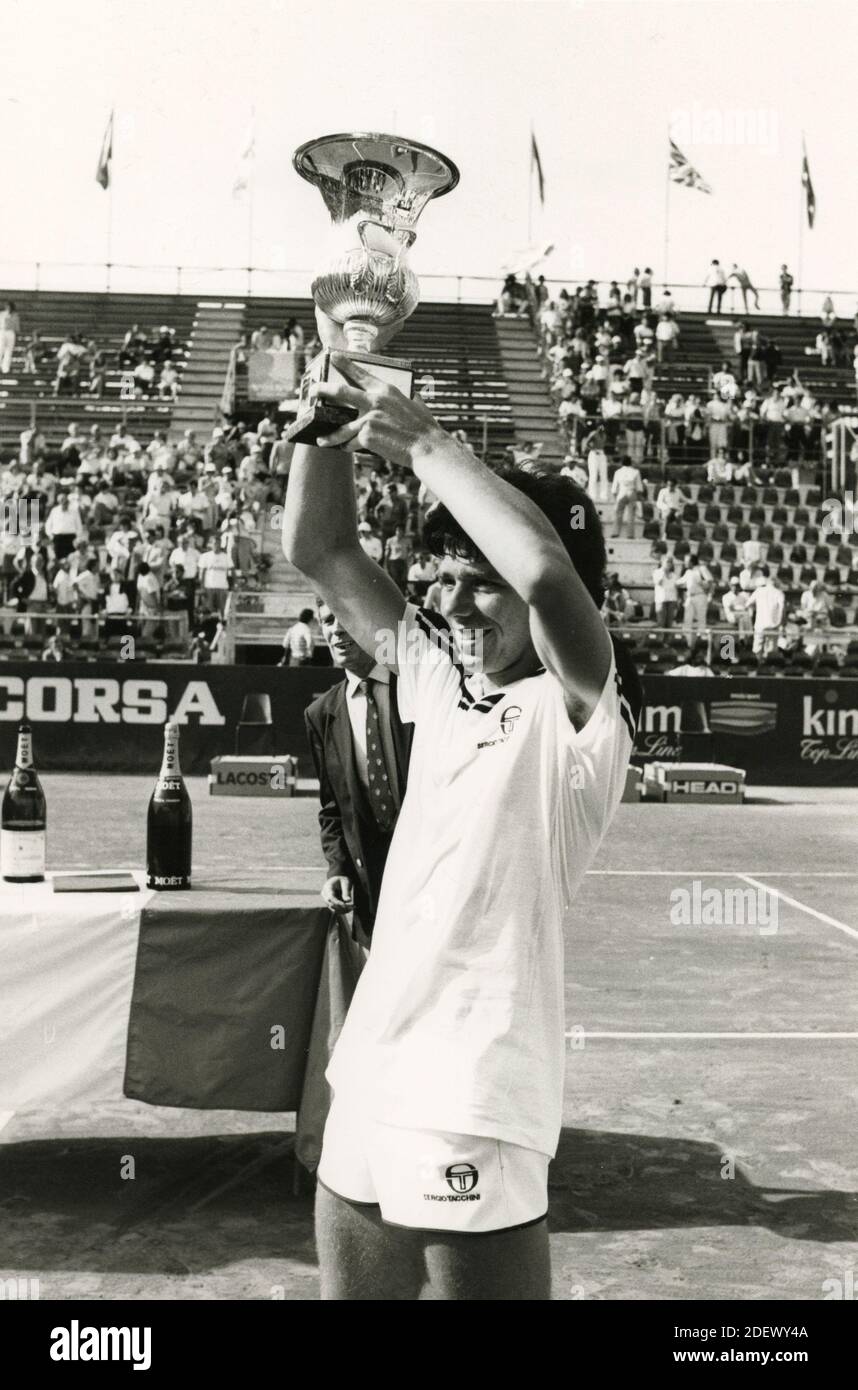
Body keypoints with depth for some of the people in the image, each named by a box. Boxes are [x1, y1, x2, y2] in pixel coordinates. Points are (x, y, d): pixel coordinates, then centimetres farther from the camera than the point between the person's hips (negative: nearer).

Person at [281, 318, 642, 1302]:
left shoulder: (578, 715, -12)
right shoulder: (439, 679, 8)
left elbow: (547, 567, -32)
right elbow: (318, 552, 12)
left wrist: (420, 440, -21)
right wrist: (335, 407, 1)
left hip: (473, 1121, -7)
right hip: (365, 1099, 7)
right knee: (347, 1291, 19)